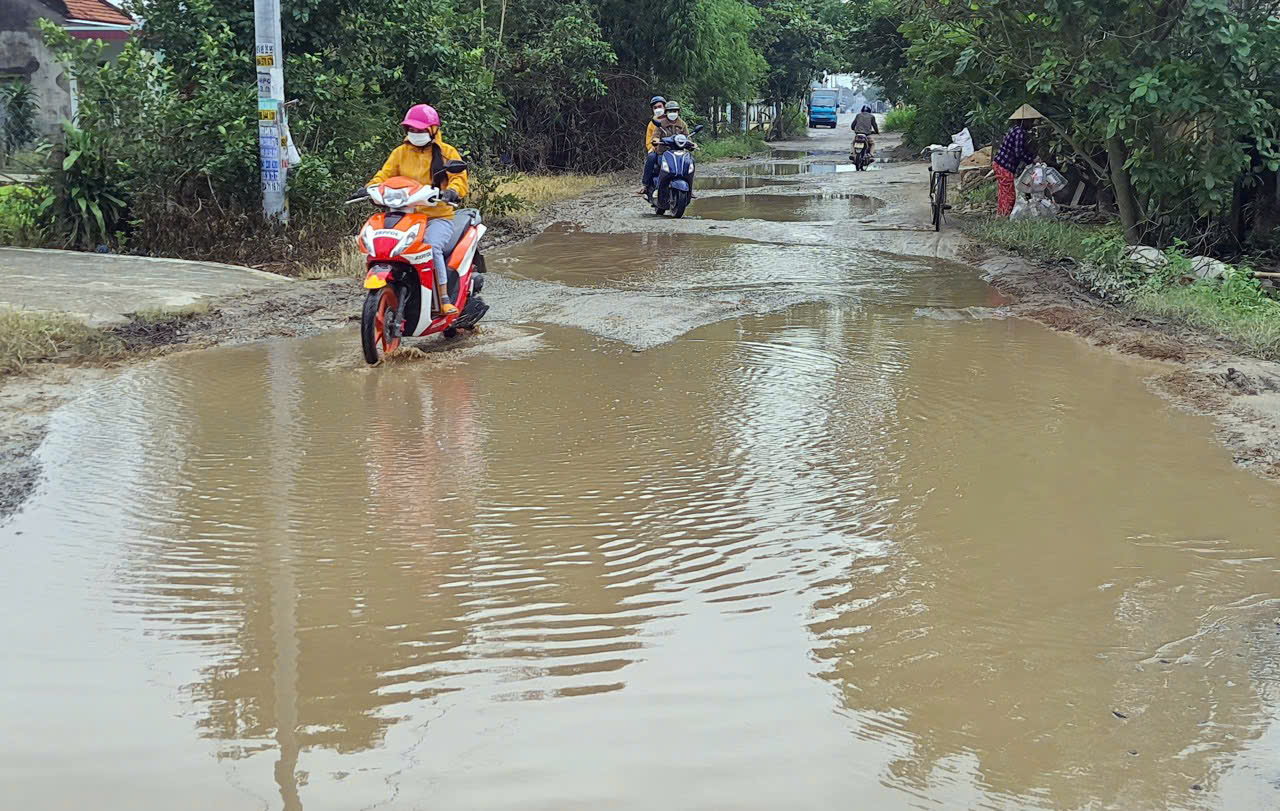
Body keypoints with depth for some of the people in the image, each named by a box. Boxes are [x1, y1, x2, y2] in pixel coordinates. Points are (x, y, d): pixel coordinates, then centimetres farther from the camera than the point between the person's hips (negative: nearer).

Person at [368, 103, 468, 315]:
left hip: (439, 217, -3)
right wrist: (370, 187, -14)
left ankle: (445, 300, -27)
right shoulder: (400, 153, 16)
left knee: (432, 248, -33)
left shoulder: (447, 152, 7)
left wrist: (452, 191, -27)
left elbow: (459, 178, -4)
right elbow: (385, 174, 8)